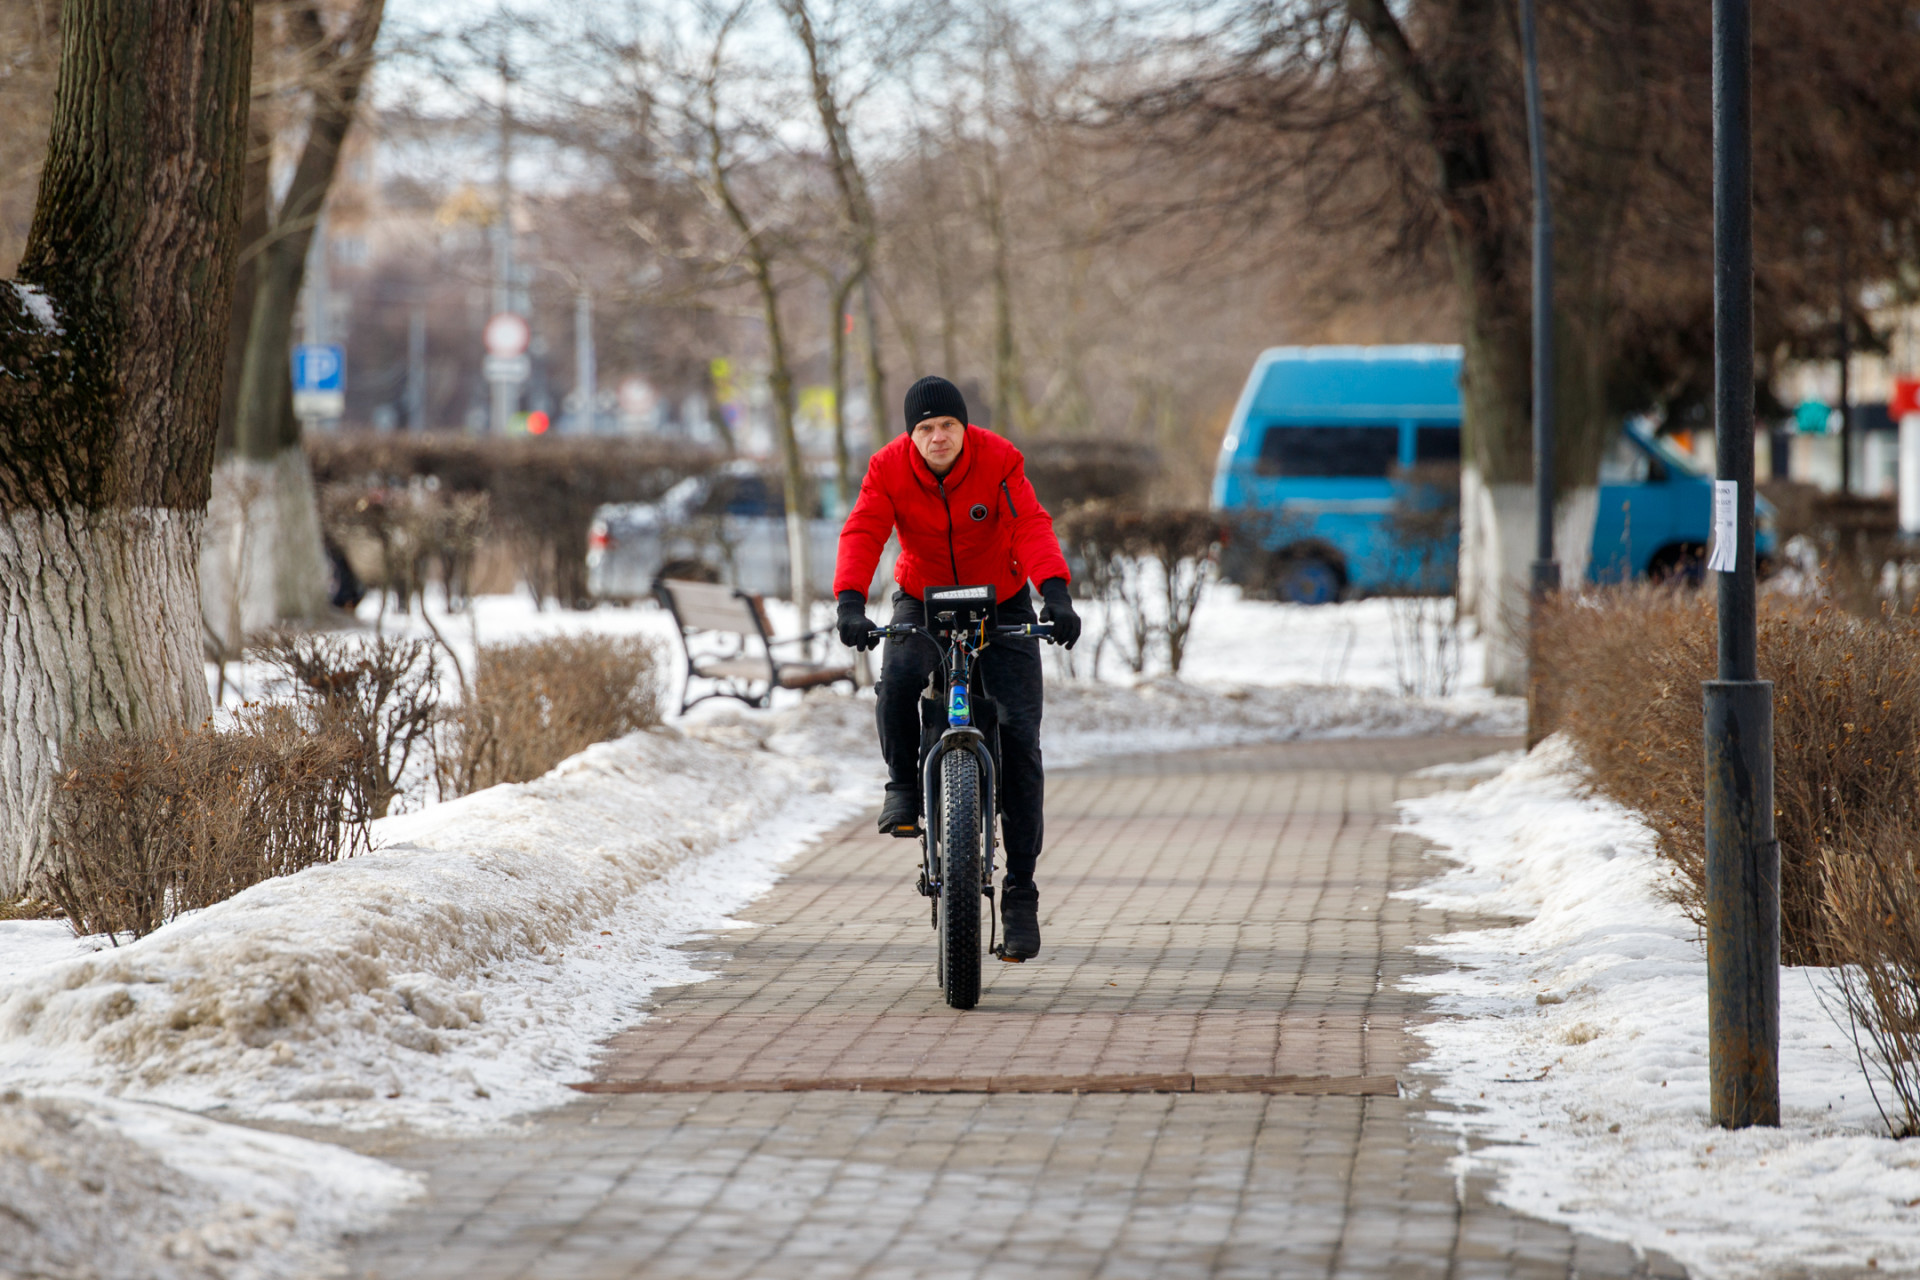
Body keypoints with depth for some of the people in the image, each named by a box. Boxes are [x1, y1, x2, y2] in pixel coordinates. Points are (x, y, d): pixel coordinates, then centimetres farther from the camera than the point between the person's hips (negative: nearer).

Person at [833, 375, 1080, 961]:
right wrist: (850, 601, -42)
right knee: (898, 678, -34)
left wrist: (1055, 592, -45)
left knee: (1020, 735, -10)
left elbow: (1031, 526, -28)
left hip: (1001, 603, -1)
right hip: (923, 601, 1)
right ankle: (903, 786, -5)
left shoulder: (998, 460, -17)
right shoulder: (889, 468, -13)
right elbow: (862, 533, -24)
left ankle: (1020, 891, -5)